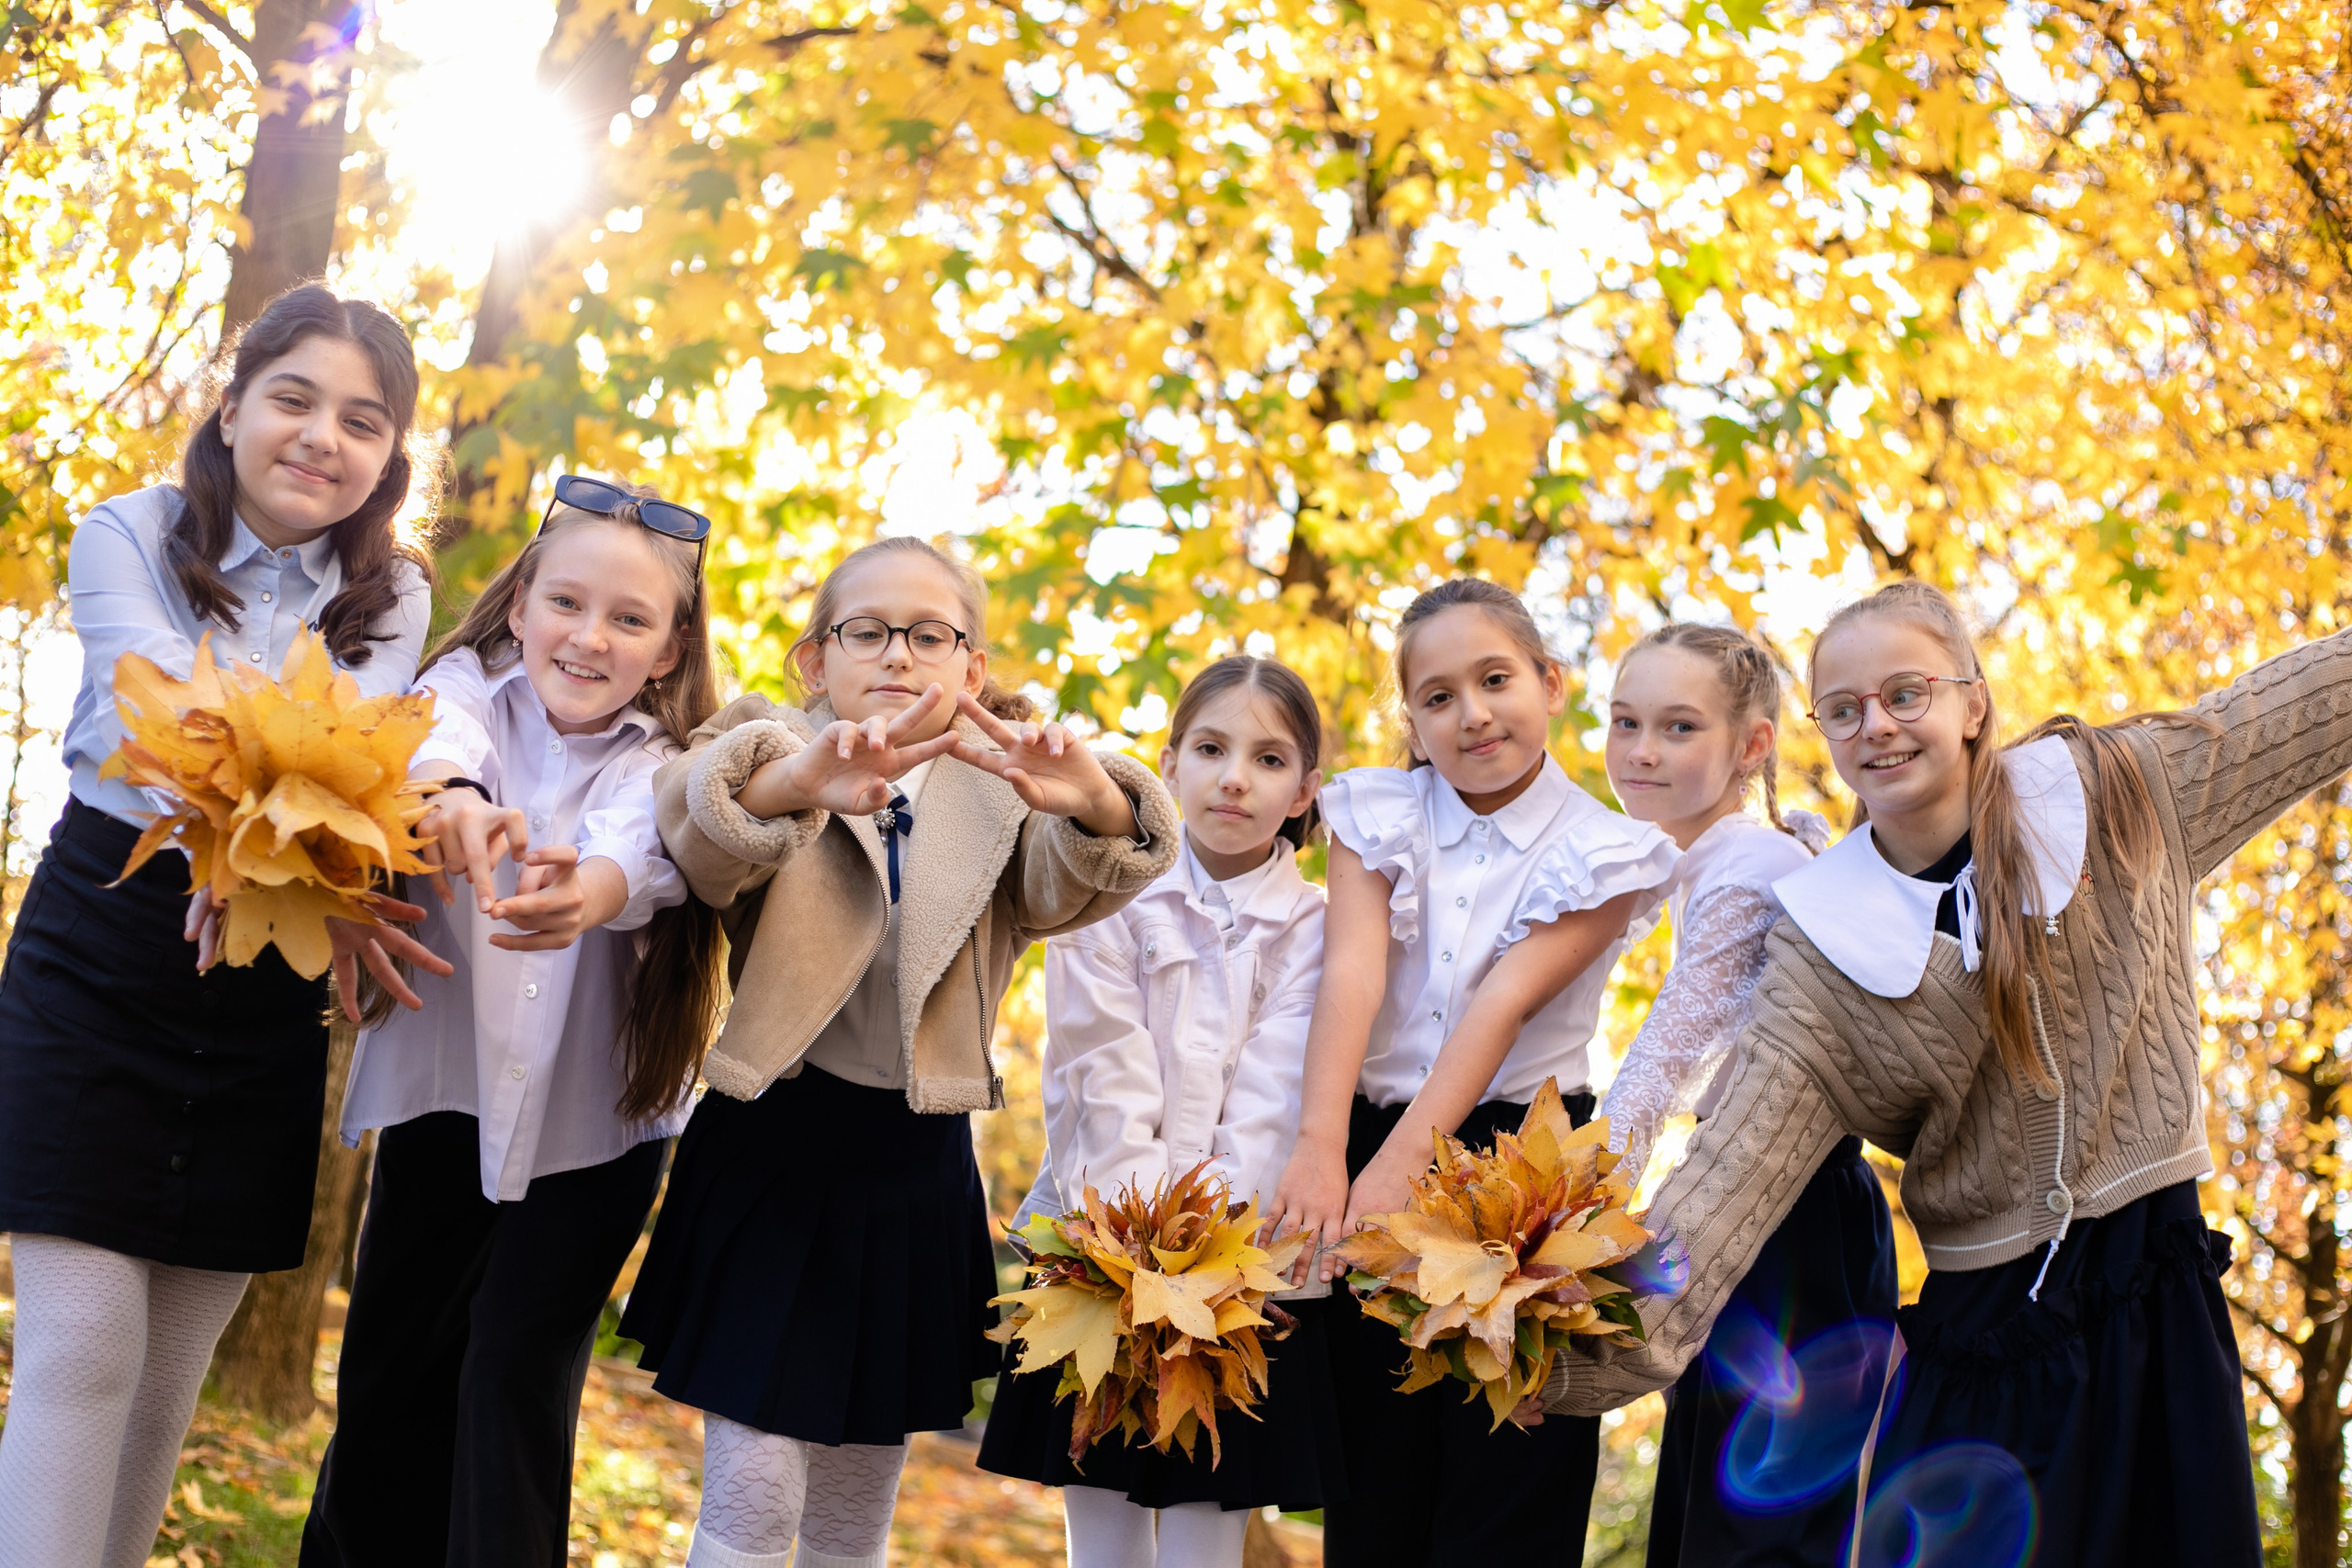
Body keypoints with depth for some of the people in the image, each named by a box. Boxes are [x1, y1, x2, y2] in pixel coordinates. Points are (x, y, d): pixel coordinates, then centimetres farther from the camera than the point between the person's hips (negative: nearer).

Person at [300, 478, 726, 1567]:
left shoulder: (663, 764, -7)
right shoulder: (471, 686, -4)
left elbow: (643, 845, -30)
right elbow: (438, 734, -28)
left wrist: (590, 887, -54)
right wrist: (453, 795, -52)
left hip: (593, 1114, -1)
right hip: (447, 1081, 1)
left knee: (520, 1374, -4)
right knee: (392, 1359, 6)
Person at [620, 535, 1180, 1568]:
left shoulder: (999, 792, 5)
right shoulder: (776, 761, -3)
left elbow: (1072, 883, -16)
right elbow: (697, 824, -26)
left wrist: (1095, 804, -40)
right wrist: (798, 781, -49)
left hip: (919, 1166, 3)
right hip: (774, 1143, -3)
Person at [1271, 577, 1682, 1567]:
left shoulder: (1602, 854, -2)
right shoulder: (1379, 819, 5)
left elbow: (1502, 1006, -15)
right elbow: (1353, 973, -11)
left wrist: (1399, 1167, -25)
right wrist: (1321, 1149, -25)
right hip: (1374, 1142, 2)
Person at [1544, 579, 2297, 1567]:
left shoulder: (2111, 791, -2)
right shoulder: (1822, 963, -6)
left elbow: (2319, 690, 4)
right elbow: (1731, 1175, -16)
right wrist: (1619, 1327, -31)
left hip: (2161, 1309, 1)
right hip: (1982, 1347, 0)